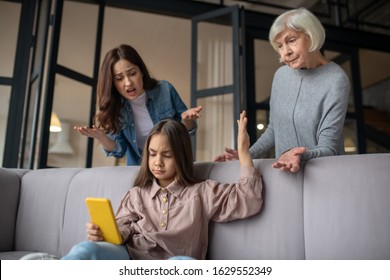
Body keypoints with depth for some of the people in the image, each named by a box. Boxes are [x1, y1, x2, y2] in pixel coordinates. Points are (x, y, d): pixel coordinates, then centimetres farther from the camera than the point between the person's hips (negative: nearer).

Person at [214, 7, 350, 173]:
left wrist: (299, 156, -33)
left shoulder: (335, 80, -12)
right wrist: (247, 155, 1)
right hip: (284, 172, 3)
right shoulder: (281, 75, 4)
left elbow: (328, 148, -15)